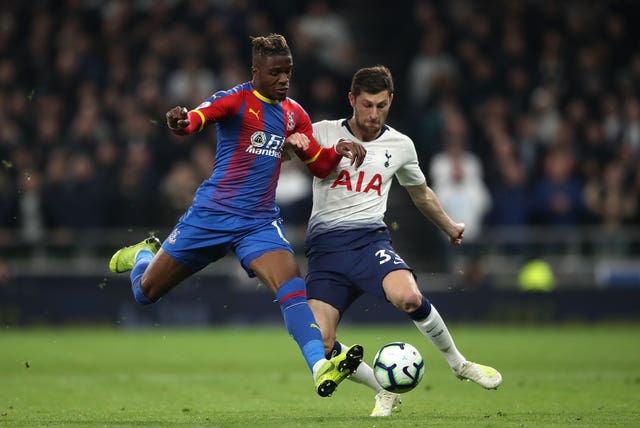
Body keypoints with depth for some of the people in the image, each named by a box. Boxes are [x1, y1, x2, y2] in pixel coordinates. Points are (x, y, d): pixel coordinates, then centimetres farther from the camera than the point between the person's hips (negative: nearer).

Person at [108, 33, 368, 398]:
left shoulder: (294, 114, 9)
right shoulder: (236, 100, -10)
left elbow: (319, 166, 16)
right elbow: (193, 121, -28)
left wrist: (339, 151, -6)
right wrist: (180, 122, -53)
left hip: (261, 223, 3)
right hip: (212, 214, -3)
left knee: (292, 284, -25)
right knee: (146, 292, 9)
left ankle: (321, 368, -36)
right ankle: (143, 254, 46)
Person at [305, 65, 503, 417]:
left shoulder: (400, 145, 13)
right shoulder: (323, 133, 5)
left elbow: (420, 192, 32)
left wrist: (449, 227, 44)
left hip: (369, 239, 0)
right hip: (325, 246, 0)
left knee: (408, 298, -32)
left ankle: (459, 364, -5)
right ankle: (384, 391, 9)